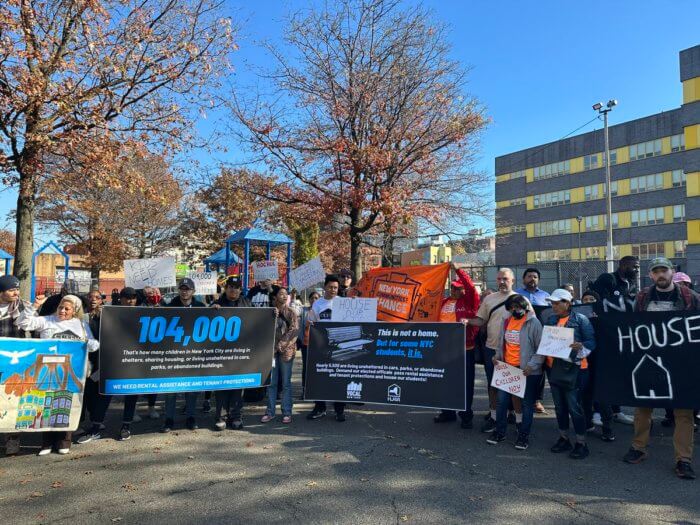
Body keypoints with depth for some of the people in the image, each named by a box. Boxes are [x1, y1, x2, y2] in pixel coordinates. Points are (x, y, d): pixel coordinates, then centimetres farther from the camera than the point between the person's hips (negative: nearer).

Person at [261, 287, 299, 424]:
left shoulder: (291, 313, 3)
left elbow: (294, 331, -6)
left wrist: (281, 344, -13)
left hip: (286, 350, -2)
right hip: (271, 350, 2)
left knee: (286, 383, 3)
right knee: (271, 383, 6)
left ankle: (287, 413, 9)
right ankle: (270, 412, 15)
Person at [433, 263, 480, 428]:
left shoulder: (469, 301, -4)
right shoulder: (444, 302, 12)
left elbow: (471, 287, -21)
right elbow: (438, 321, 17)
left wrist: (457, 270, -22)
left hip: (465, 349, -5)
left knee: (466, 383, 3)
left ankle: (466, 415, 15)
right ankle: (448, 412, 28)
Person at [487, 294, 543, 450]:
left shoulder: (533, 323, -12)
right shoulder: (506, 321, 8)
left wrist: (532, 365, -20)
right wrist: (497, 355, 6)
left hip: (527, 371, -5)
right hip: (507, 368, 6)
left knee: (527, 403, 7)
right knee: (501, 400, 9)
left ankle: (524, 435, 20)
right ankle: (500, 432, 23)